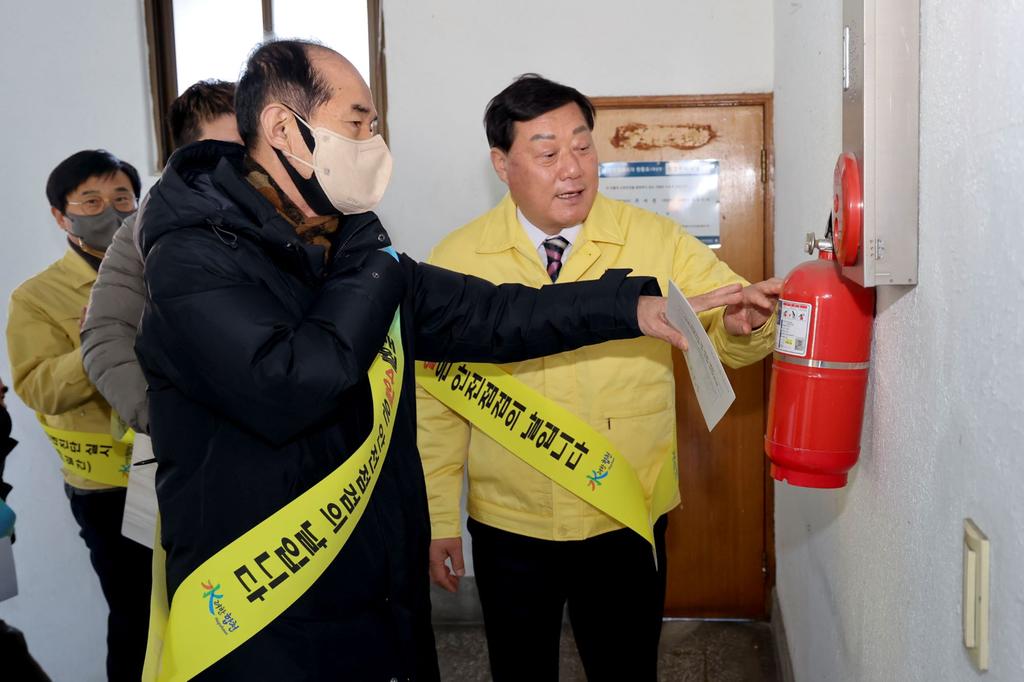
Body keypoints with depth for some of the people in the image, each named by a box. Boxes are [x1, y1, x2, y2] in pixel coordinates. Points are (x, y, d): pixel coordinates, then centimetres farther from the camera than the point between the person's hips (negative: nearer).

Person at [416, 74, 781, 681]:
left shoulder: (658, 242, -6)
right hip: (507, 529, 0)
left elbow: (727, 334, -4)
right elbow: (437, 399, -2)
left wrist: (744, 324, -29)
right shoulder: (455, 260, -6)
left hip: (627, 524, 0)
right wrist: (438, 521, 1)